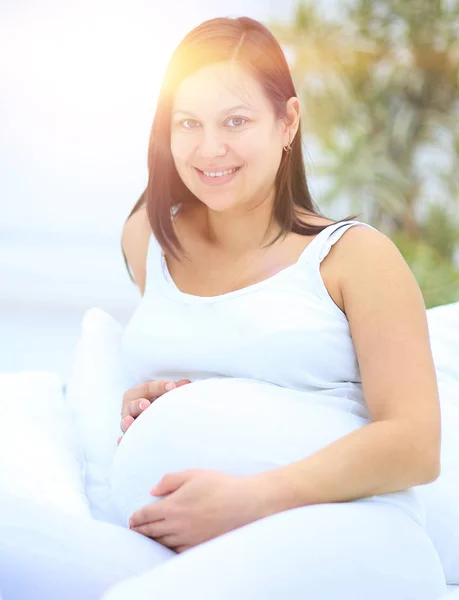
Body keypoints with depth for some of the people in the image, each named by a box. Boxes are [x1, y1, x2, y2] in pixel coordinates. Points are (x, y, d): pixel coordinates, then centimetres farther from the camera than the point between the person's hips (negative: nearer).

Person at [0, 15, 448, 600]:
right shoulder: (149, 239, 21)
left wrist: (251, 498, -15)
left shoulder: (355, 255, 8)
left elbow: (416, 446, -1)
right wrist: (139, 399, 16)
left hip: (340, 537, -4)